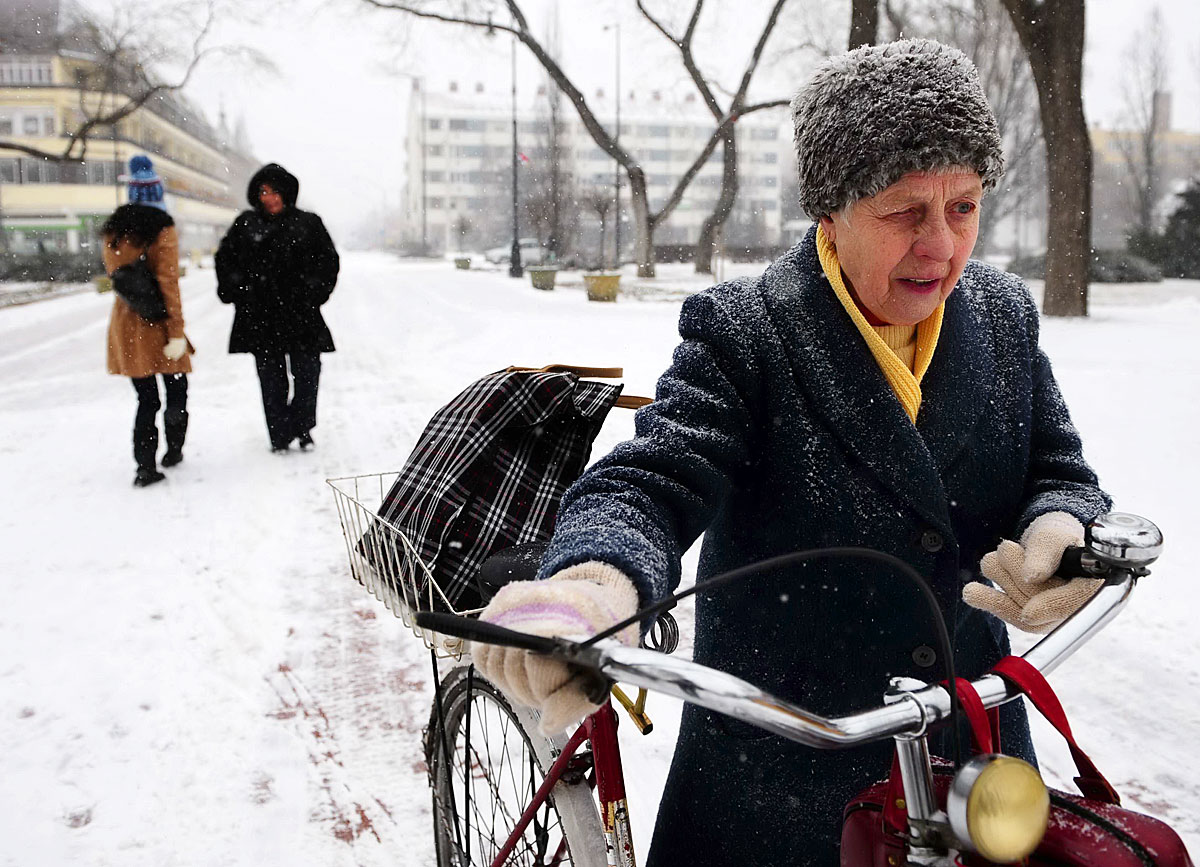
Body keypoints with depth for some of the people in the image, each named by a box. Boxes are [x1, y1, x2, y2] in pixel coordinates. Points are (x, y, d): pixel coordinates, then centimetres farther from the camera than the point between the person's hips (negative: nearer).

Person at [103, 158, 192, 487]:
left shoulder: (113, 230, 4)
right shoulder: (162, 230, -12)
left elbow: (114, 275, 14)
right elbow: (168, 283, -17)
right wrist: (177, 331, -16)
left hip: (124, 322, 5)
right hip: (156, 324, -5)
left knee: (146, 398, 9)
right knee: (176, 388, 15)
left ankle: (145, 466, 2)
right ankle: (173, 450, 27)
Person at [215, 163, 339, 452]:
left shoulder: (308, 223, 5)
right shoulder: (245, 225, 8)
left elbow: (328, 260, 9)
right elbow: (225, 258, 14)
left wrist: (315, 292, -3)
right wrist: (236, 292, 2)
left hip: (300, 312, 0)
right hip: (259, 316, 1)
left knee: (307, 373, 1)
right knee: (271, 379, 2)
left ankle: (302, 428, 20)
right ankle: (280, 436, 10)